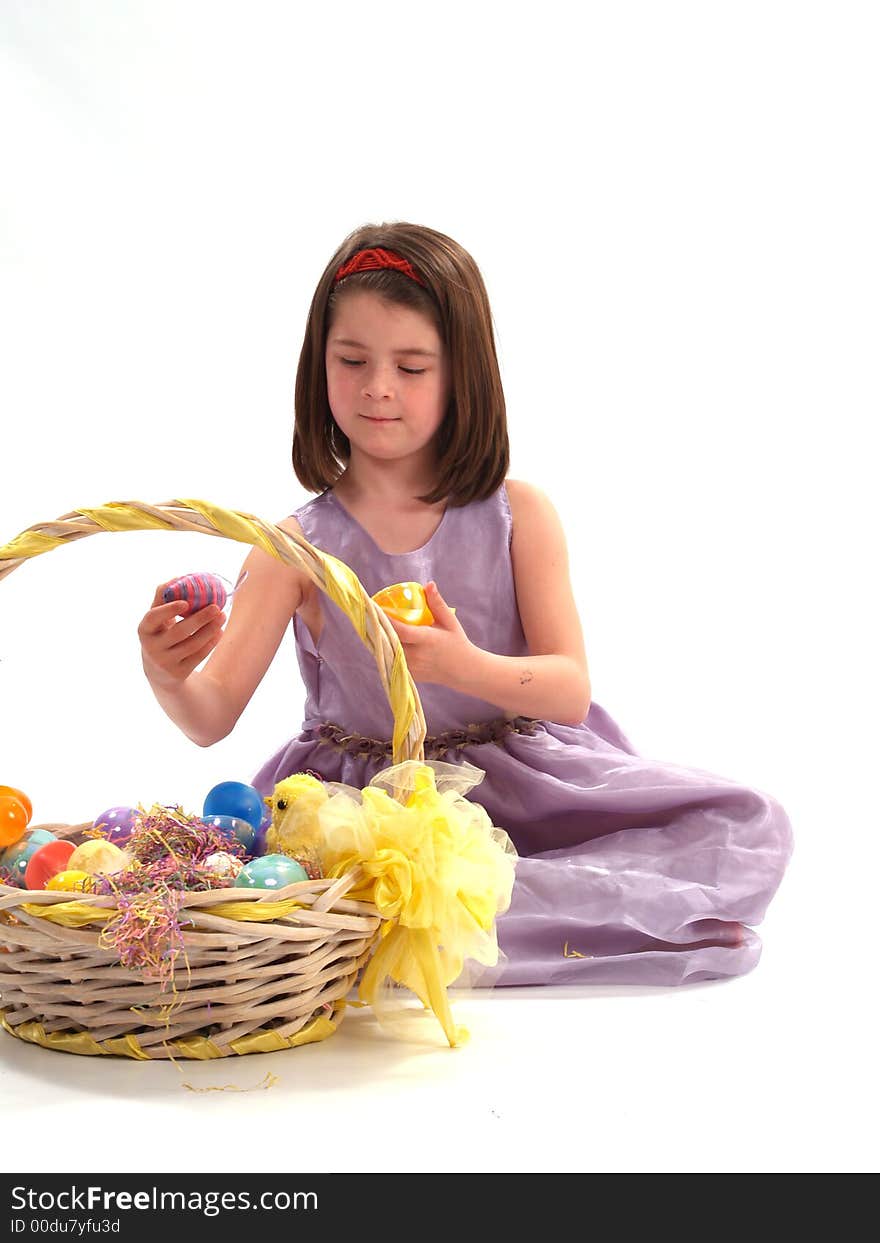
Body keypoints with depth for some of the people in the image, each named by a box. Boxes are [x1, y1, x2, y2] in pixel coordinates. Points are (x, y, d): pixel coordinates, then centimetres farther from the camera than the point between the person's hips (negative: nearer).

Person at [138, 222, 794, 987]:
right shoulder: (298, 546, -1)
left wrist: (464, 667, -29)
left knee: (751, 828, -15)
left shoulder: (518, 515, -1)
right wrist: (168, 676, -31)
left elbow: (571, 690, -8)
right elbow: (212, 717, -6)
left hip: (522, 785, 1)